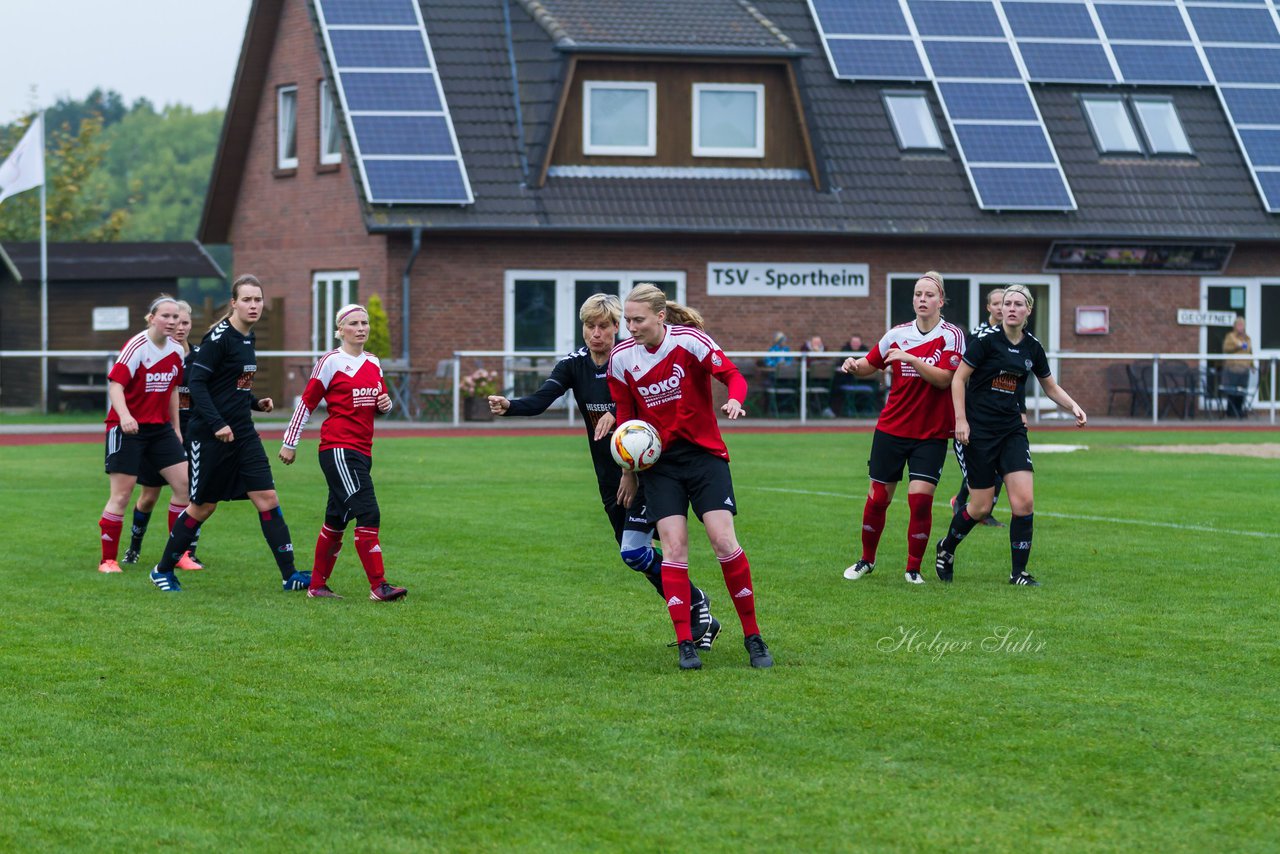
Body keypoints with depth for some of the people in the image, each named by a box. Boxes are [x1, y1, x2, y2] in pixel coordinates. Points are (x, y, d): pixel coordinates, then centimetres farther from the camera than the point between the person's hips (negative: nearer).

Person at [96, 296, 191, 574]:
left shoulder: (176, 351, 5)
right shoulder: (136, 347, -15)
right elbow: (115, 384, -23)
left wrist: (175, 427, 20)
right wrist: (124, 416, -39)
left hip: (160, 428, 6)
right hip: (128, 427, -6)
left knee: (185, 484, -1)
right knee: (121, 494, -5)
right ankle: (108, 560, 5)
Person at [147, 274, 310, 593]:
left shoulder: (247, 338, 11)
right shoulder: (219, 337, -14)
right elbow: (196, 382, -19)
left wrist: (255, 402, 8)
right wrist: (217, 424, -25)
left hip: (243, 434, 7)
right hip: (212, 435, -7)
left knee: (267, 499, -1)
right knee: (203, 507, 4)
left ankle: (289, 575, -1)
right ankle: (163, 570, 21)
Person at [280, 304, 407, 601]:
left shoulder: (373, 363, 14)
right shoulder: (331, 362, -6)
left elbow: (380, 402, 25)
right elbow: (307, 402, -2)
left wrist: (385, 404, 1)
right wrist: (290, 443, -1)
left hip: (362, 451, 7)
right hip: (338, 449, -7)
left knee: (337, 520, 11)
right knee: (368, 513, -16)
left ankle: (317, 586, 19)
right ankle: (378, 585, -15)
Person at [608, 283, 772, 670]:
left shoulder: (690, 340, -12)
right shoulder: (621, 357, -1)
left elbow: (733, 376, -14)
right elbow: (626, 416, 10)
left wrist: (735, 399, -37)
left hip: (704, 453, -2)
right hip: (658, 461, 2)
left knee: (724, 542, -11)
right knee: (674, 547, -9)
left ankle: (753, 636, 2)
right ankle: (685, 644, -5)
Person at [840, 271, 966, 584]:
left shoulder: (951, 335, -6)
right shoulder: (898, 334, 3)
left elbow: (944, 379, -17)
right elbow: (869, 365, 15)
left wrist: (910, 359, -26)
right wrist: (854, 365, -7)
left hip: (931, 434, -3)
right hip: (892, 428, 3)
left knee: (920, 498, -13)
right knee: (877, 499, 5)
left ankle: (914, 568, 3)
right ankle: (867, 560, 25)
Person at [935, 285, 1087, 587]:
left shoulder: (1032, 347, 5)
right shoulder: (987, 340, -10)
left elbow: (1051, 387, 18)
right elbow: (958, 378, -7)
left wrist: (1074, 407, 2)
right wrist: (960, 419, -15)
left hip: (1012, 430, 4)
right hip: (977, 430, -4)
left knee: (1024, 501, -9)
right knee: (981, 505, -1)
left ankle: (1019, 572, 1)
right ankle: (946, 548, 27)